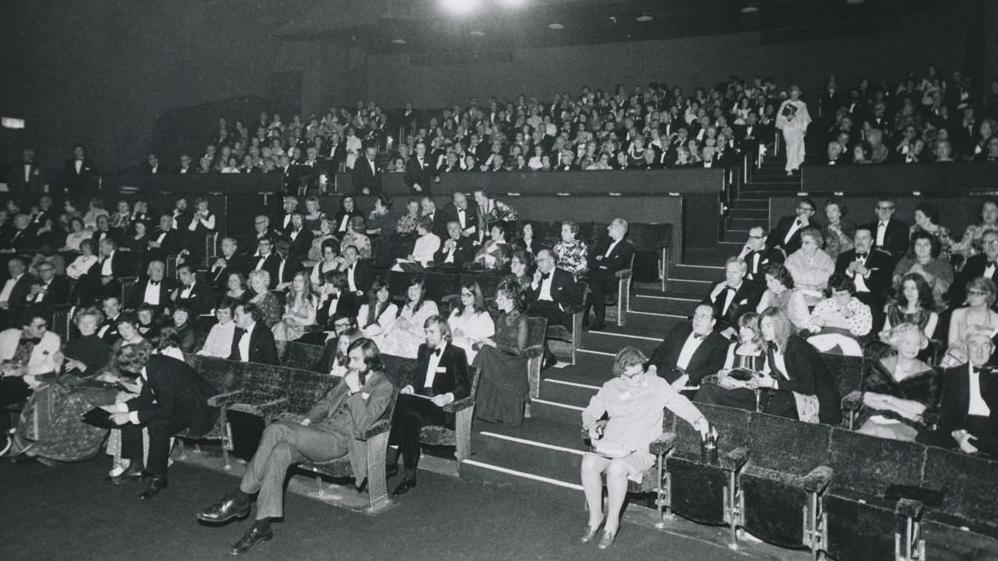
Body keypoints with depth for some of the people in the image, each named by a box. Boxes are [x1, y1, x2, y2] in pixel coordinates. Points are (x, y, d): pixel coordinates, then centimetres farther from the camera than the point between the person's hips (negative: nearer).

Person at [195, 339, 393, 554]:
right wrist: (306, 421, 9)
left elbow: (362, 425, -16)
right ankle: (263, 526, -22)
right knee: (280, 452, -25)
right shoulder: (352, 376, 18)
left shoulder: (383, 387, -6)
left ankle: (241, 498, -15)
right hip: (321, 429, 7)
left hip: (340, 441, -7)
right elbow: (327, 400, 25)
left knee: (275, 430, -25)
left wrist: (355, 390, -19)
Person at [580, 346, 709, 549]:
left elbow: (680, 403, 0)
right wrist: (591, 425, -3)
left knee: (616, 467, -34)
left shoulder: (656, 385, 4)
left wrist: (699, 419, -18)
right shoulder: (610, 388, 12)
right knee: (588, 462, -28)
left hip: (642, 450, -3)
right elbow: (590, 411, 19)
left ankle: (612, 522, -13)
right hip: (611, 445, 3)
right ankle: (595, 517, -8)